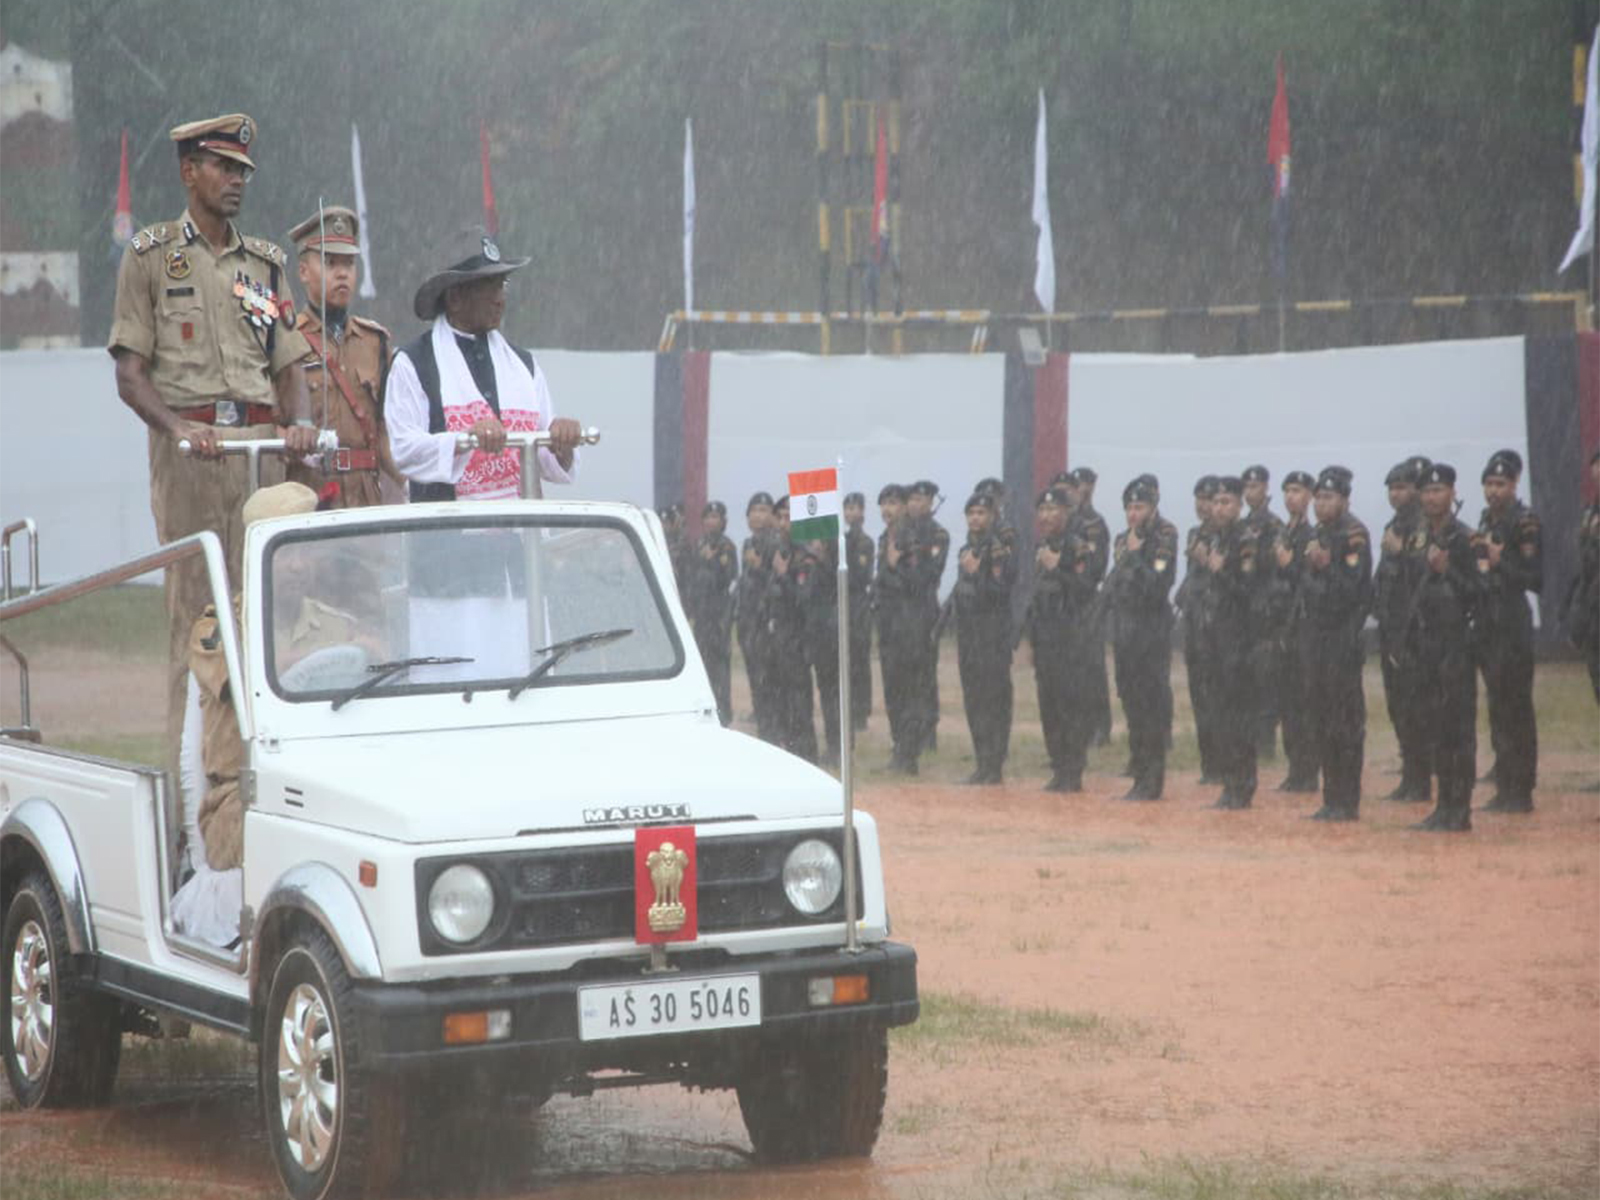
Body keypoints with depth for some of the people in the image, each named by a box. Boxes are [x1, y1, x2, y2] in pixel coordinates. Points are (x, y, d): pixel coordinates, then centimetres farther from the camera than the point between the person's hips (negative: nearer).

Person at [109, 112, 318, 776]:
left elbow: (288, 366, 16)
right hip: (189, 447, -4)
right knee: (195, 603, -6)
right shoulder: (150, 256, 5)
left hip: (261, 442, 4)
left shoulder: (264, 262, 17)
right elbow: (130, 374, -1)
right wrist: (179, 426, -19)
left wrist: (298, 423, -6)